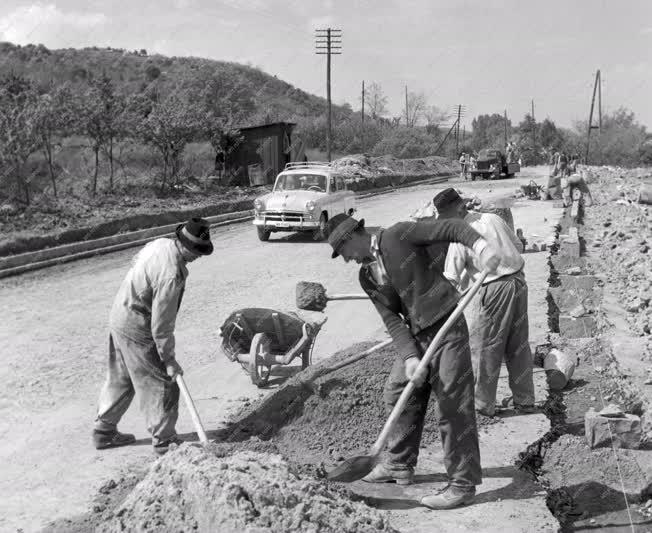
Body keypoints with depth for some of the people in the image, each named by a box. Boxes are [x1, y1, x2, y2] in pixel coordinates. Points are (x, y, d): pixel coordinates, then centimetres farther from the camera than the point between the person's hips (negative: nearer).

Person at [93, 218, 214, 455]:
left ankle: (104, 431, 36)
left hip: (118, 318, 10)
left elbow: (135, 262, 16)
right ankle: (164, 440, 16)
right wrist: (169, 359, -13)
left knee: (120, 380, 23)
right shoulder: (172, 276, -30)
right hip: (137, 332, -10)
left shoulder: (159, 244, -5)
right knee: (161, 385, 4)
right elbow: (161, 325, -25)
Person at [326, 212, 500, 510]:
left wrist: (479, 243, -34)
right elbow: (392, 320, 3)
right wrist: (409, 357, -12)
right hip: (415, 337, 8)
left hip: (447, 328, -8)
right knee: (398, 396, 15)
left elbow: (451, 228, -15)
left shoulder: (398, 236, -10)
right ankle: (399, 466, 34)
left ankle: (463, 485, 4)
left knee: (453, 408, -5)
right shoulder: (367, 277, 10)